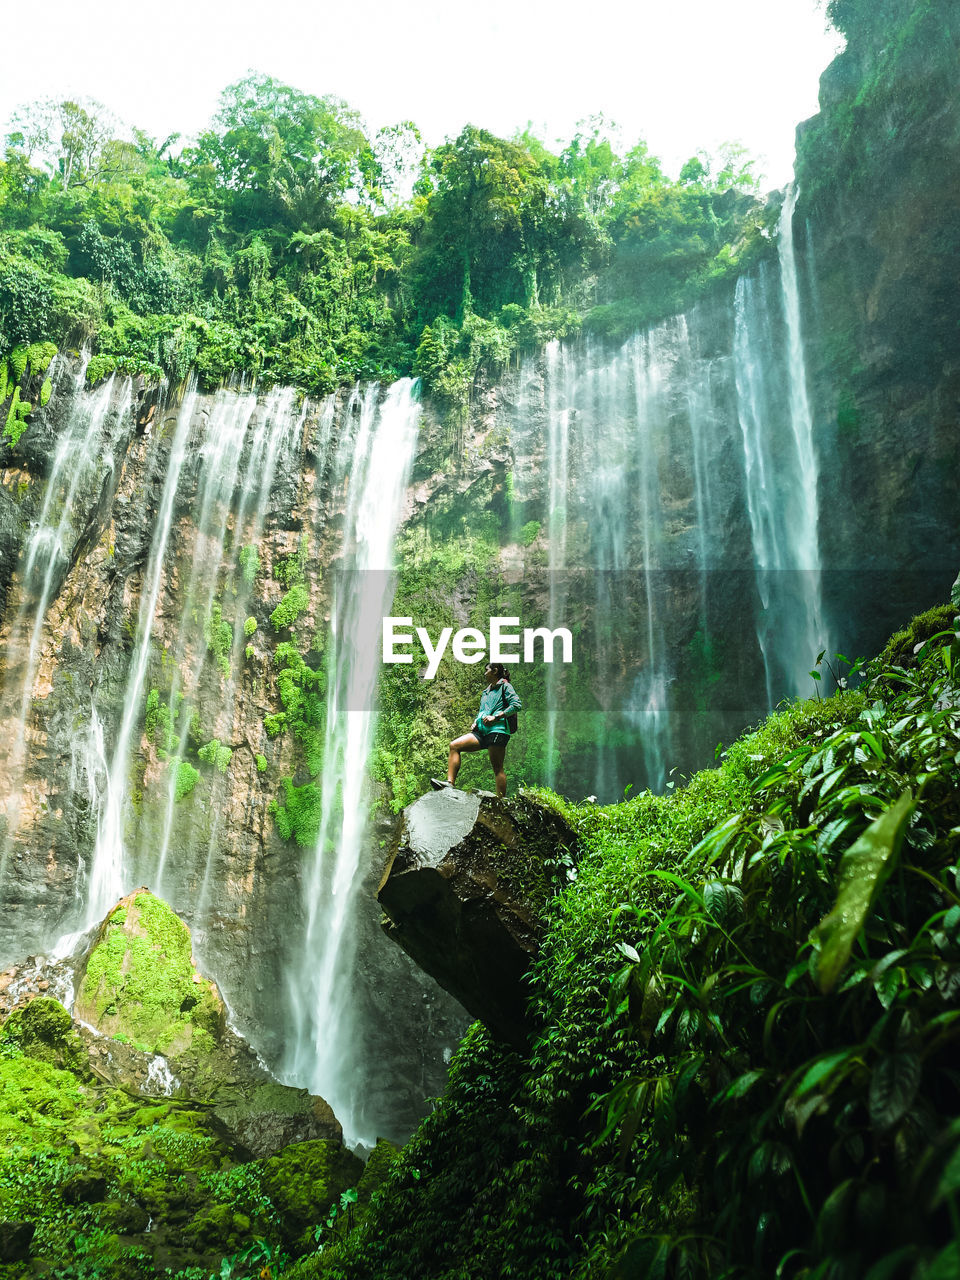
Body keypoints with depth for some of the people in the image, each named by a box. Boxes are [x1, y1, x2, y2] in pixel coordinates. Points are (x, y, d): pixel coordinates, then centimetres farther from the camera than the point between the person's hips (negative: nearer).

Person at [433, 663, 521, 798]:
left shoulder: (505, 686, 3)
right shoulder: (486, 692, 27)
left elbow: (517, 704, -10)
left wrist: (495, 717, -14)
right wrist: (475, 722, 11)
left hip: (497, 730, -8)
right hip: (482, 731, 8)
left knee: (497, 768, -9)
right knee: (454, 746, -8)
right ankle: (450, 783, -14)